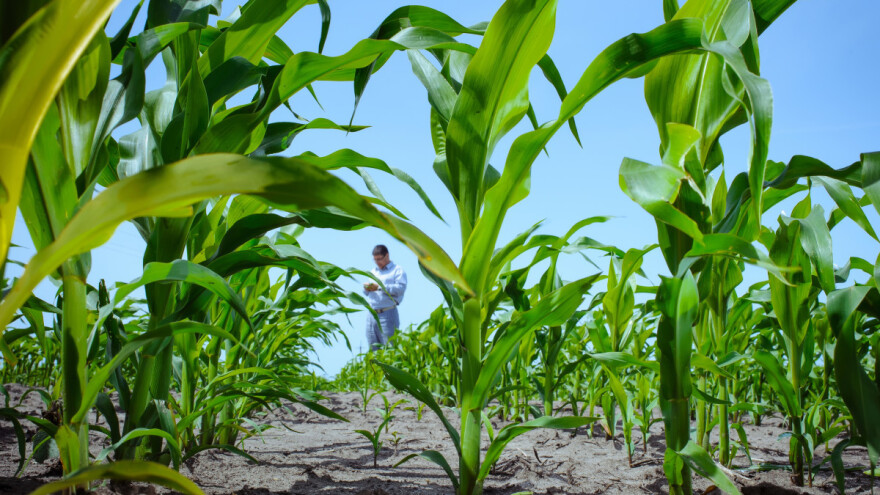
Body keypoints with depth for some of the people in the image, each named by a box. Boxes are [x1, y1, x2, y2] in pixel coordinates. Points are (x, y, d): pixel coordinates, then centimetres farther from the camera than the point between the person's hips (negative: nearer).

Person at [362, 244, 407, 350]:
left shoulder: (397, 270, 2)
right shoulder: (373, 272, 24)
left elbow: (400, 288, -14)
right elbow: (366, 293, 26)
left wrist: (379, 287, -16)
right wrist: (366, 288, 1)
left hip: (387, 314, -6)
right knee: (373, 349, 5)